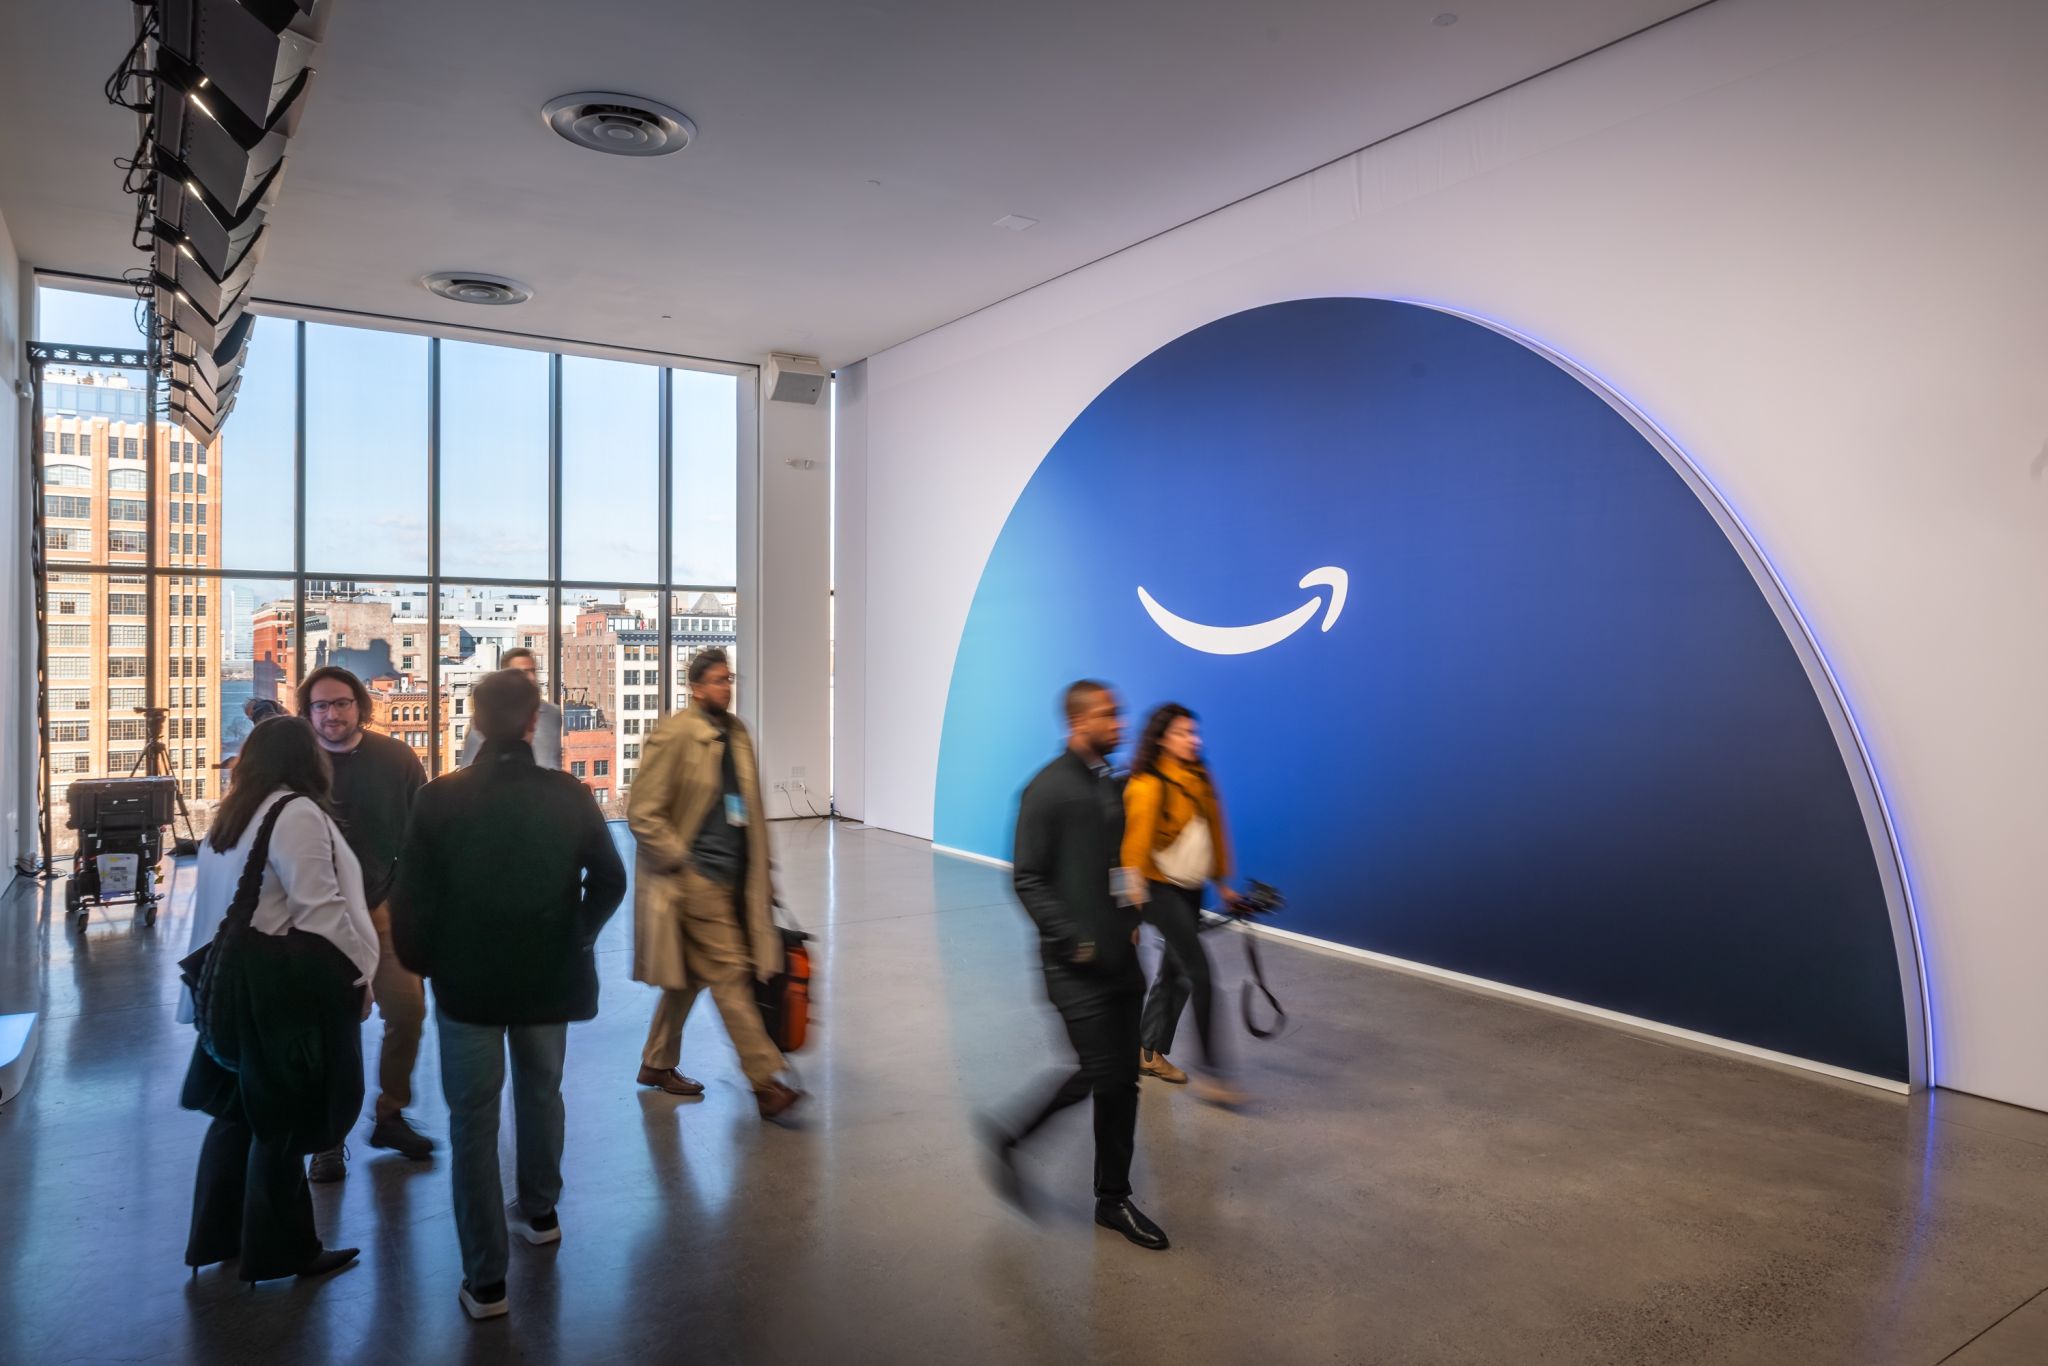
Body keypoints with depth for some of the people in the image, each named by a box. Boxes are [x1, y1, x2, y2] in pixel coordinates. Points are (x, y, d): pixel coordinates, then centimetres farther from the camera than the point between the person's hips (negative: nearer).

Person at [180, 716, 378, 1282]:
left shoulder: (229, 818, 11)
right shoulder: (296, 812, -17)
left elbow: (223, 902, 15)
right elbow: (320, 909, -20)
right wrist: (358, 974, -12)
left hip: (235, 980, 9)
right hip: (286, 987, -9)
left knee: (239, 1110, 19)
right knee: (281, 1119, 3)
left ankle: (217, 1236, 30)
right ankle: (278, 1250, 16)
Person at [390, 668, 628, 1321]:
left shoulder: (440, 798, -13)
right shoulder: (569, 795, -8)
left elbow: (411, 897, -12)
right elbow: (609, 880, -3)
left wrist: (422, 962, 5)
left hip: (467, 978, -2)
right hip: (548, 975, 2)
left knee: (474, 1121, 7)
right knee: (541, 1093, 24)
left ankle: (486, 1279, 10)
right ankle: (539, 1210, 44)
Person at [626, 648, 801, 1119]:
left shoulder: (737, 734, 11)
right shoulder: (673, 736, -11)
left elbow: (750, 809, 17)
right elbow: (642, 813, -13)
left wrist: (761, 872, 15)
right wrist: (681, 862, -14)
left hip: (732, 876, 8)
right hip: (696, 876, -8)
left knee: (689, 976, 17)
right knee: (729, 974, -6)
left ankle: (658, 1064, 33)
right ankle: (766, 1083, -2)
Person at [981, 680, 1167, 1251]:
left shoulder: (1110, 785, 11)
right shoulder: (1048, 789, -13)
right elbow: (1027, 880, -14)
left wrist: (1129, 921, 10)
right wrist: (1073, 941, -17)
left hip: (1119, 957, 8)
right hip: (1077, 963, -7)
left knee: (1123, 1079, 10)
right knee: (1100, 1074, -7)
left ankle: (1114, 1199, 24)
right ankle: (1009, 1136, 16)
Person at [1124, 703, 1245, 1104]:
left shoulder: (1200, 779, 7)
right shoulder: (1148, 785, -17)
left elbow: (1214, 831, 16)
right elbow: (1136, 842, -19)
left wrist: (1222, 882, 19)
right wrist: (1135, 892, -24)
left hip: (1192, 888, 8)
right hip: (1162, 889, -7)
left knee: (1174, 971, 14)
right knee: (1200, 974, -9)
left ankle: (1151, 1052, 30)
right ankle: (1211, 1073, -1)